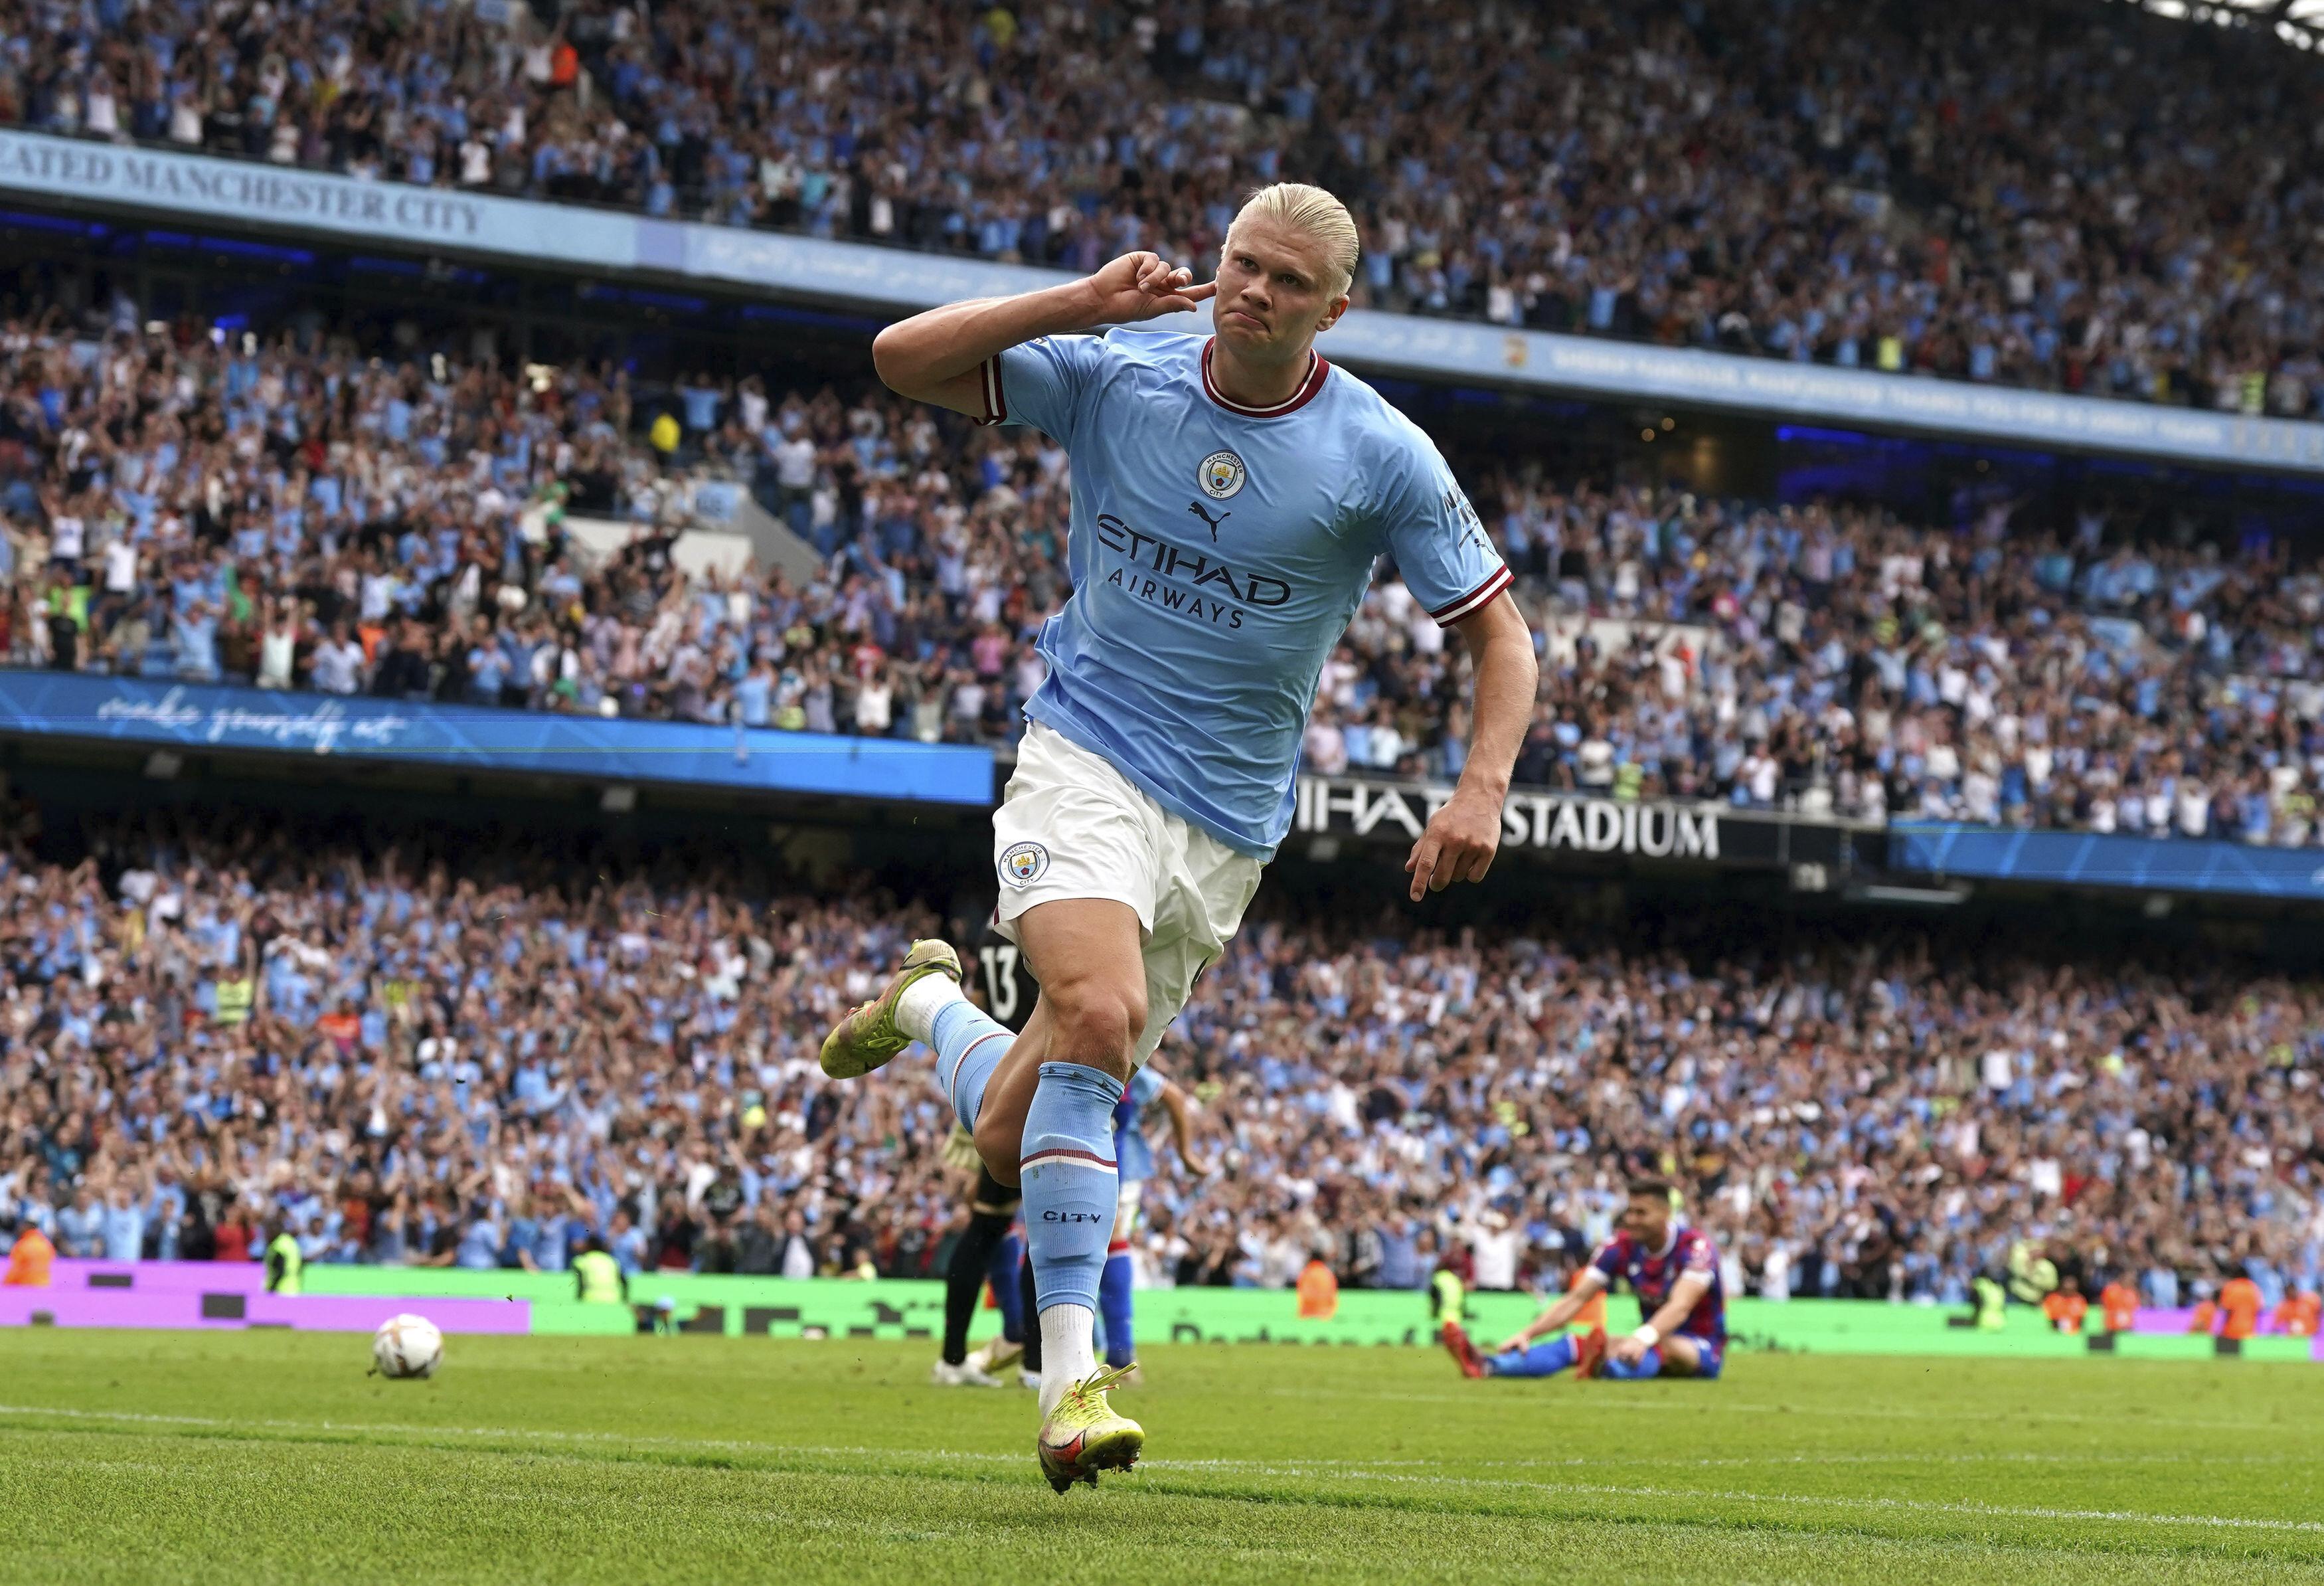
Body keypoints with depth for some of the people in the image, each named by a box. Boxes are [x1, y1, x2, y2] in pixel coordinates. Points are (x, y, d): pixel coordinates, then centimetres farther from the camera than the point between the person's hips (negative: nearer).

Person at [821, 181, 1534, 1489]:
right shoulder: (1118, 376, -2)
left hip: (1228, 825, 2)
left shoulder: (1382, 456, -5)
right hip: (1088, 757, -2)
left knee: (1017, 1141, 2)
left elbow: (1502, 635, 0)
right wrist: (1084, 301, -16)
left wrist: (1484, 787, -17)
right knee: (1102, 1012, -31)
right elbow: (903, 358, -4)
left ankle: (932, 1005, 38)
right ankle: (1073, 1380, -28)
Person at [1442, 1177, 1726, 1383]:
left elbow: (1680, 1306, -33)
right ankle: (1485, 1366, -44)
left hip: (1701, 1349, -5)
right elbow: (1577, 1299, -6)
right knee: (1573, 1344, -19)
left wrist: (1643, 1339, -53)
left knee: (1665, 1346, -40)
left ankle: (1605, 1367, -74)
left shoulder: (1696, 1246, -18)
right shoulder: (1621, 1247, -1)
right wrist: (1527, 1333, -22)